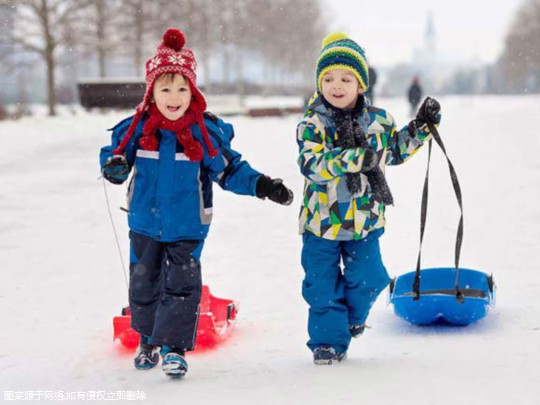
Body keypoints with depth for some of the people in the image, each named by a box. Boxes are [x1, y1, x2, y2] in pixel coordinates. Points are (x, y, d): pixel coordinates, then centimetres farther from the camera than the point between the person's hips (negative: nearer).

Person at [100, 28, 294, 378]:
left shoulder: (206, 131, -11)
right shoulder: (137, 127, -8)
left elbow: (229, 169, -4)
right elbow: (115, 152, 2)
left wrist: (262, 185, -16)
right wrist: (114, 166, -22)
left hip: (187, 226, -2)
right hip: (145, 222, 3)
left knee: (182, 284, -7)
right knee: (144, 283, 15)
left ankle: (174, 346, 2)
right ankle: (148, 340, 35)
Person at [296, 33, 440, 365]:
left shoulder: (378, 120, 2)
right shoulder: (312, 124, -12)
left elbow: (396, 149, 20)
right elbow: (312, 164, -27)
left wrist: (421, 127, 8)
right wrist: (354, 159, -38)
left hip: (366, 217, 3)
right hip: (322, 219, -2)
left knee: (367, 280, 4)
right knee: (323, 285, 2)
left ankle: (353, 318, 34)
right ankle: (328, 340, 16)